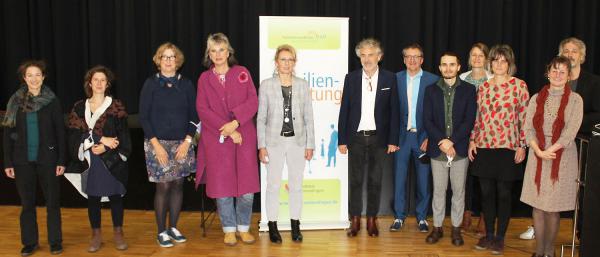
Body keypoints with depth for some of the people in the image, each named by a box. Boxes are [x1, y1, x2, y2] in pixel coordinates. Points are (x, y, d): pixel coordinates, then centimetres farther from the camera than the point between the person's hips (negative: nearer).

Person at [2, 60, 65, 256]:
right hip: (23, 161, 2)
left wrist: (61, 161, -5)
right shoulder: (15, 102, 2)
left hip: (47, 159, -1)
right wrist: (8, 162, 0)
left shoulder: (52, 101, -1)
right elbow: (8, 133, 4)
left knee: (52, 202, 5)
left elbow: (60, 133, -1)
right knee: (27, 203, 9)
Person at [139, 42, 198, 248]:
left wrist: (187, 141, -4)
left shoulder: (186, 84, 5)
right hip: (158, 143, -3)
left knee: (178, 185, 6)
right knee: (163, 186, -2)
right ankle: (161, 232, 11)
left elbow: (193, 116, 6)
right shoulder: (151, 84, -1)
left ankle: (173, 227, 20)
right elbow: (143, 117, -3)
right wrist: (156, 144, -10)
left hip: (181, 144, 3)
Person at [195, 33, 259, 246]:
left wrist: (235, 123, -14)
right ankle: (229, 230, 19)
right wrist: (227, 131, -10)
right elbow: (202, 110, -1)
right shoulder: (204, 78, 8)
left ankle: (243, 228, 18)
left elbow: (253, 102, -1)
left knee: (247, 189, 0)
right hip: (216, 140, 0)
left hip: (244, 137, 0)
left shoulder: (242, 73, 7)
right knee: (222, 188, 3)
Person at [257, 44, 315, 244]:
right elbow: (261, 118, 1)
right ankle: (273, 227, 15)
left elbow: (308, 118, 6)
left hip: (297, 141, 2)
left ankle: (295, 227, 20)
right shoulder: (266, 85, 0)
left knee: (296, 185, 8)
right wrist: (261, 146, -5)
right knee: (273, 185, 3)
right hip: (274, 141, -1)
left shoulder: (303, 85, 5)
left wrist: (310, 144, 2)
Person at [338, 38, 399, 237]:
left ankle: (372, 220, 20)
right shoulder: (351, 78, 2)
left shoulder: (389, 79, 0)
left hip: (379, 138, 0)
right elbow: (344, 110, 2)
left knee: (375, 181, 8)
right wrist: (342, 140, -1)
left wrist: (393, 140, -3)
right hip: (356, 138, 1)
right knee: (355, 180, 5)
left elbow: (394, 111, 1)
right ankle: (355, 221, 16)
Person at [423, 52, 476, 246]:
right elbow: (427, 121, -1)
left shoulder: (468, 90, 2)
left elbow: (469, 120, -5)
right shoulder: (431, 90, 6)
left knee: (458, 191, 7)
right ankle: (437, 227, 19)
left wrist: (451, 141, -14)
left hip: (460, 149, -1)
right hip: (437, 149, 1)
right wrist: (442, 141, -13)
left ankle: (456, 228, 19)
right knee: (438, 191, 7)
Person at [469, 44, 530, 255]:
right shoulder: (483, 87, 9)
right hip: (484, 146, 3)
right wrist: (472, 140, 5)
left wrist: (522, 145, -6)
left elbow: (524, 118, -2)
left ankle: (500, 237, 17)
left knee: (503, 194, 5)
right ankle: (488, 234, 22)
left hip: (508, 147, -3)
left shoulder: (519, 85, -2)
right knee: (486, 193, 9)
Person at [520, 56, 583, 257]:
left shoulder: (575, 100, -1)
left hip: (562, 156, -2)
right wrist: (539, 151, -12)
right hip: (537, 155, 2)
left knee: (553, 208, 3)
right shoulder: (536, 98, 7)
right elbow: (528, 129, 1)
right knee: (538, 205, 5)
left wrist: (550, 151, -14)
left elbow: (570, 131, -9)